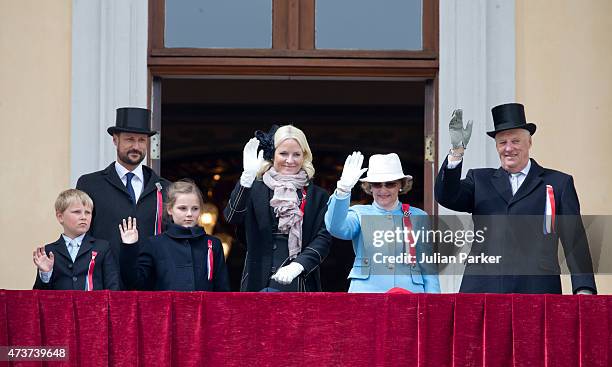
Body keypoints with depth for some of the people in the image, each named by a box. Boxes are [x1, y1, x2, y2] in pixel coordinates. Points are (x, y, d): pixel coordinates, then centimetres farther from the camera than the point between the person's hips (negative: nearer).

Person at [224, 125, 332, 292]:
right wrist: (247, 175, -20)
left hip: (302, 283, 1)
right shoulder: (255, 189, 8)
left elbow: (323, 237, 2)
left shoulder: (317, 196, 12)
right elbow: (232, 217, -9)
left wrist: (298, 265, -16)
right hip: (261, 282, -1)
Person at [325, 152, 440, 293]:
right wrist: (344, 188, -25)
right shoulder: (360, 214, 10)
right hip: (366, 290, -1)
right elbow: (335, 227, -12)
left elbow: (428, 267, 12)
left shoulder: (418, 217, 13)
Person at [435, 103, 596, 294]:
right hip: (482, 289, 1)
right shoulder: (479, 180, 18)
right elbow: (446, 197, 2)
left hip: (537, 291, -1)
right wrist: (457, 150, -10)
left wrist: (584, 289, -5)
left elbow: (575, 241, 7)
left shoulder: (559, 183, 12)